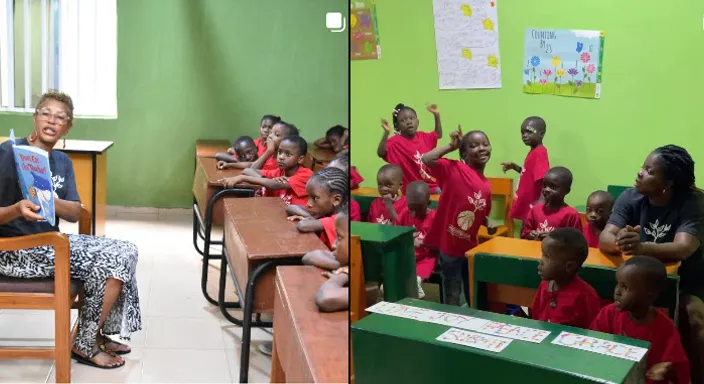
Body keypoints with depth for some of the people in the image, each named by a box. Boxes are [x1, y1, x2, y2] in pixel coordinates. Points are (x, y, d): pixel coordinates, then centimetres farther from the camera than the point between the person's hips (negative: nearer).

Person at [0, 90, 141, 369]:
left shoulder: (62, 161, 9)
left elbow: (75, 213, -1)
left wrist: (50, 202, -22)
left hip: (51, 241, 8)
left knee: (125, 252, -2)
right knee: (113, 261, -18)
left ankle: (98, 333, 12)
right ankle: (85, 345, -1)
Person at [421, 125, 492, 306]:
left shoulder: (486, 185, 6)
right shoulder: (454, 169, -12)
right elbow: (427, 159, -29)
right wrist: (451, 146, -19)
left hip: (470, 247, 6)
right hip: (449, 244, -6)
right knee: (452, 297, 8)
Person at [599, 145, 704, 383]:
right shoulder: (631, 198, -7)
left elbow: (683, 248, -33)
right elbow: (605, 238, -18)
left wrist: (641, 248, -54)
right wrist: (619, 242, -45)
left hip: (684, 282, -3)